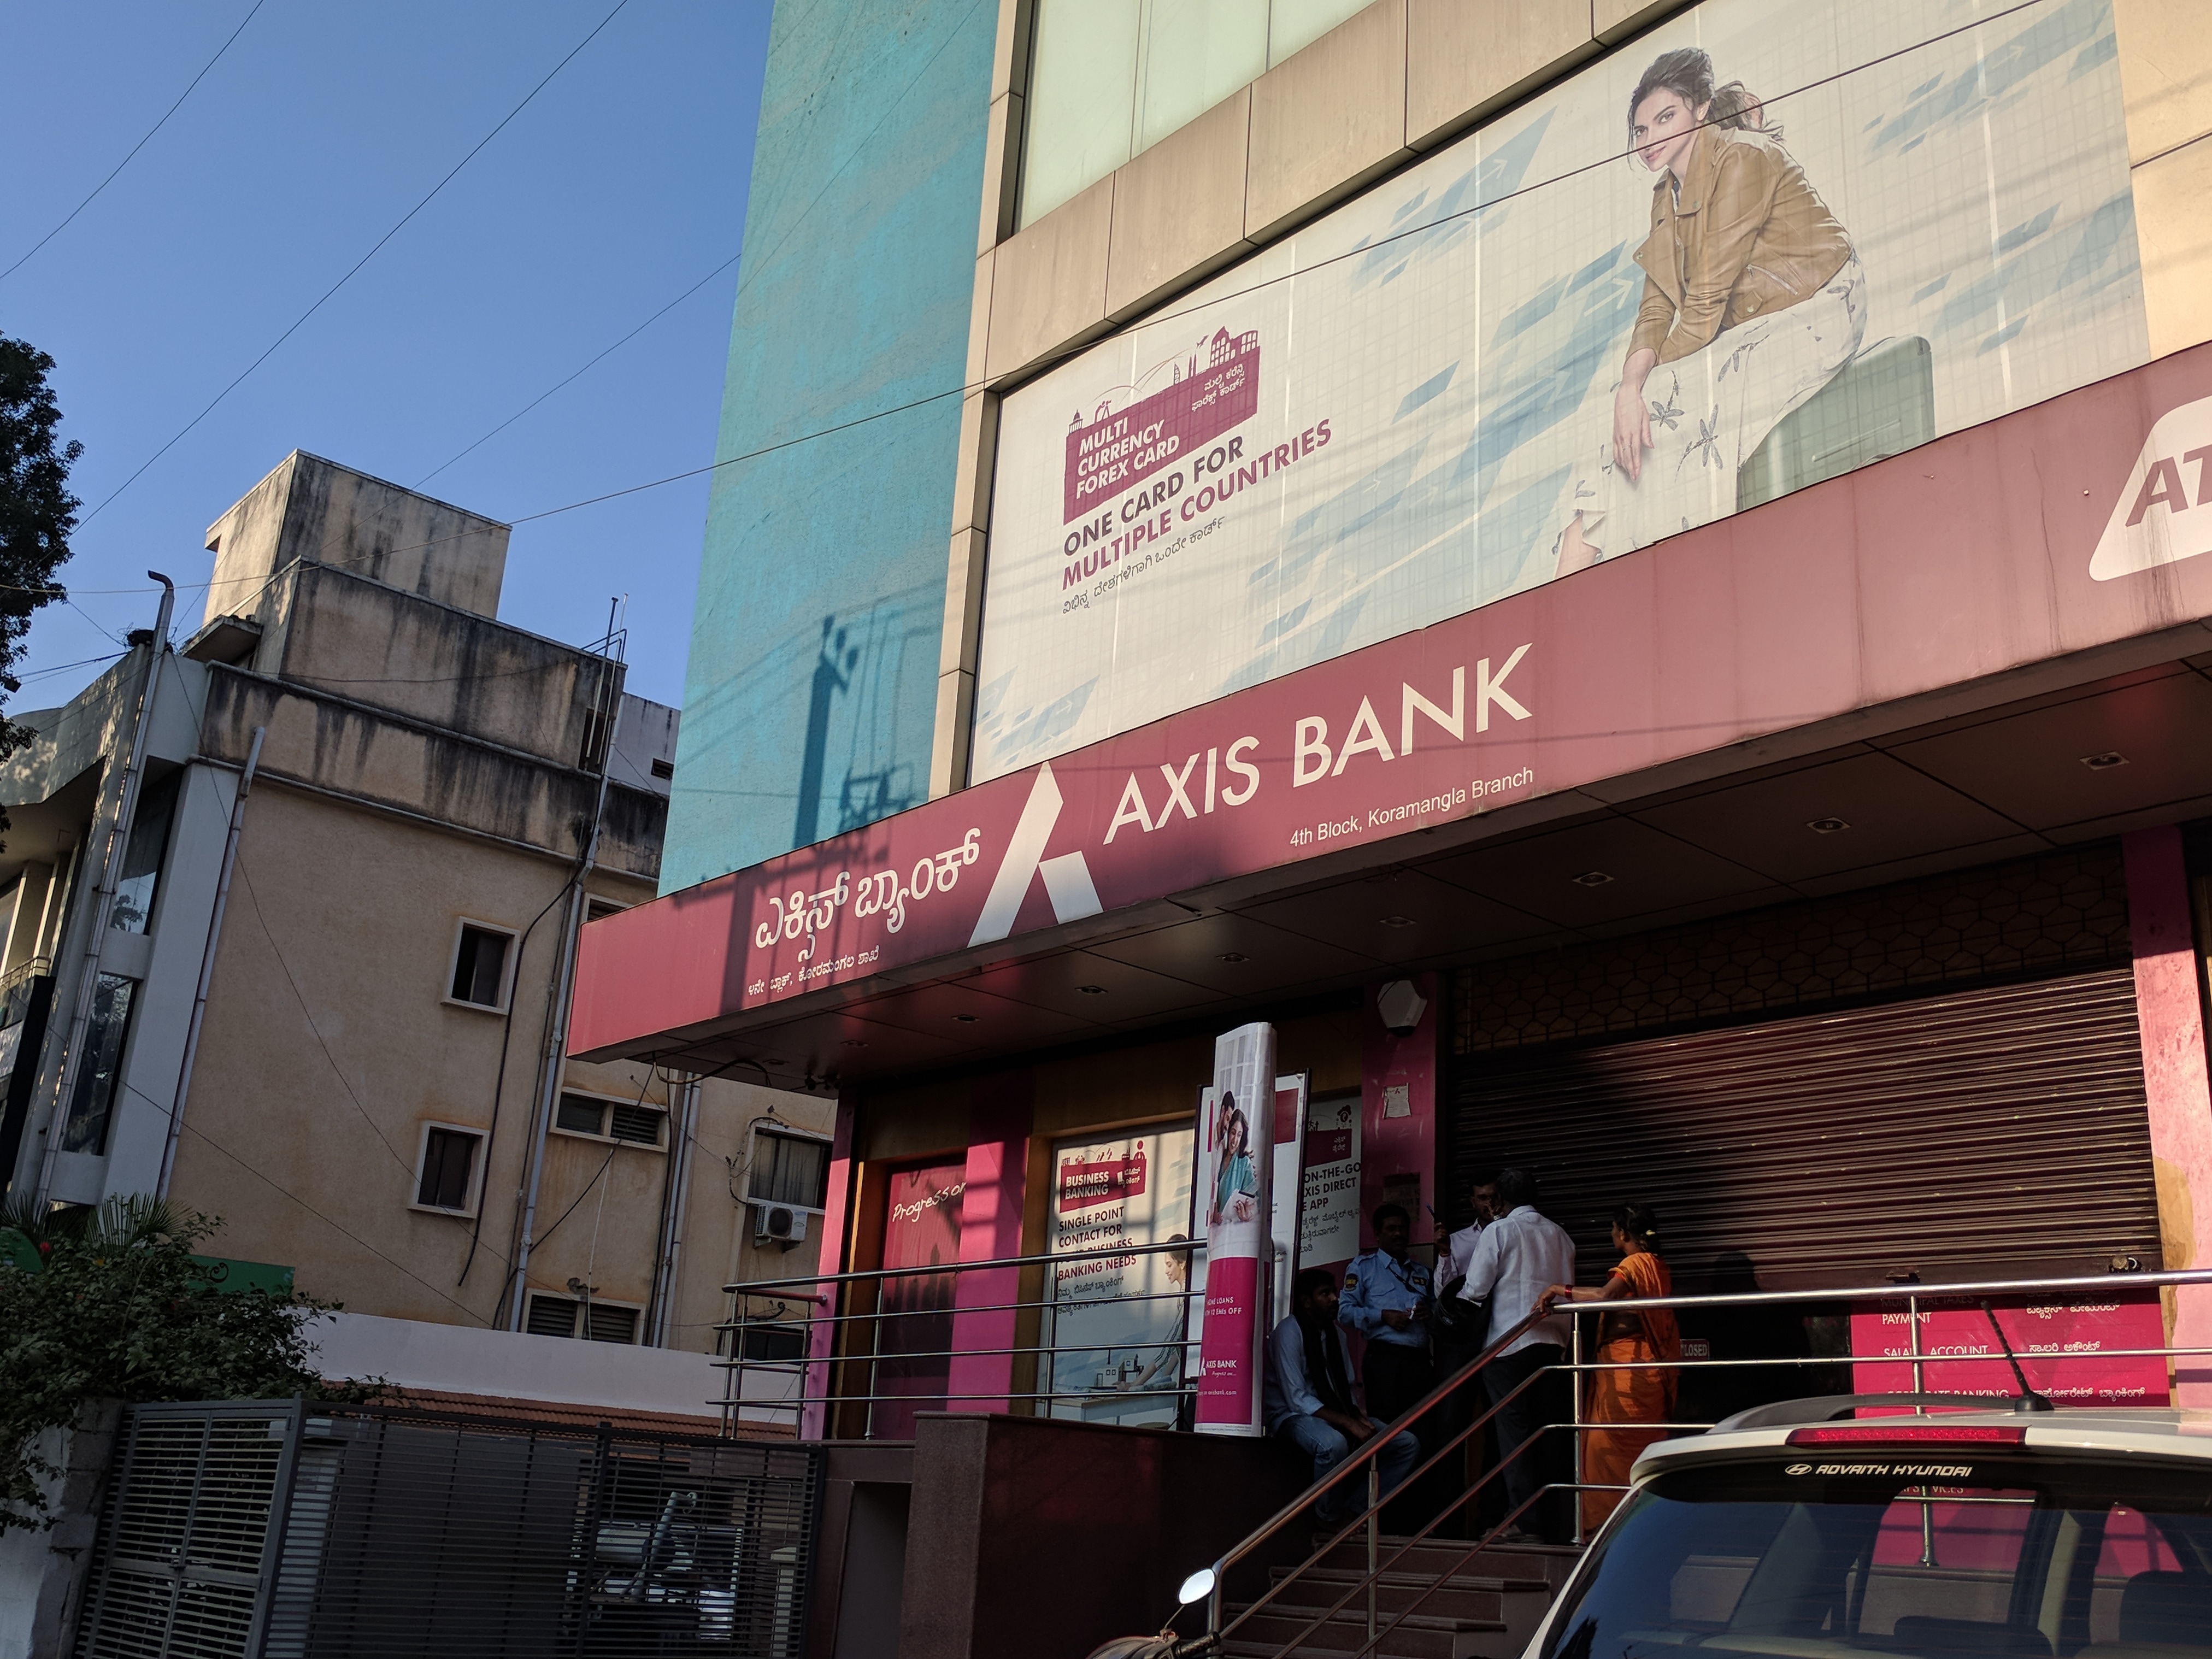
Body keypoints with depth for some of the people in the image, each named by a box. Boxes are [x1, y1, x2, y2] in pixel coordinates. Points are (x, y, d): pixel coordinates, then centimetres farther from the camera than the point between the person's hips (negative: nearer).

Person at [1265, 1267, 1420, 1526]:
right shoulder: (1289, 1332, -14)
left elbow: (1347, 1387, 14)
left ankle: (1354, 1509, -6)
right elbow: (1297, 1399, -20)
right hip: (1294, 1416, -8)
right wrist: (1349, 1423, -26)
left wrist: (1361, 1417, -8)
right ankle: (1331, 1519, -15)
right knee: (1334, 1444, -41)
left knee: (1408, 1444, -5)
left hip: (1336, 1412, 8)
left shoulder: (1336, 1332, 10)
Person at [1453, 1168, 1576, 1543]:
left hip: (1509, 1343, -5)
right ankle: (1553, 1522, 10)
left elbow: (1475, 1290, -6)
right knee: (1550, 1431, 7)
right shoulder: (1559, 1234, 12)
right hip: (1553, 1343, 5)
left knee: (1515, 1431, -1)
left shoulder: (1499, 1231, -3)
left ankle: (1525, 1519, -4)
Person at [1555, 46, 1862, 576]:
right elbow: (1658, 307, 2)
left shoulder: (1741, 159, -12)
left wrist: (1659, 384, -17)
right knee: (1632, 430, -12)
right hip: (1746, 331, 7)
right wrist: (1631, 386, -16)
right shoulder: (1667, 196, 12)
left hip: (1810, 317, -7)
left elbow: (1709, 296, -17)